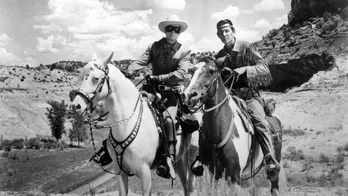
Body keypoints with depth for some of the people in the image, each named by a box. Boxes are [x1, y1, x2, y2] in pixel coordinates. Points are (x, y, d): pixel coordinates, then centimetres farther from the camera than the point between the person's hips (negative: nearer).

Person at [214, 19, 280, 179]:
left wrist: (244, 70, -23)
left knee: (259, 121, -28)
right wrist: (221, 73, -6)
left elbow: (264, 68, -9)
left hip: (249, 94, -5)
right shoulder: (219, 56, 14)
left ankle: (270, 160, -26)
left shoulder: (247, 47, 0)